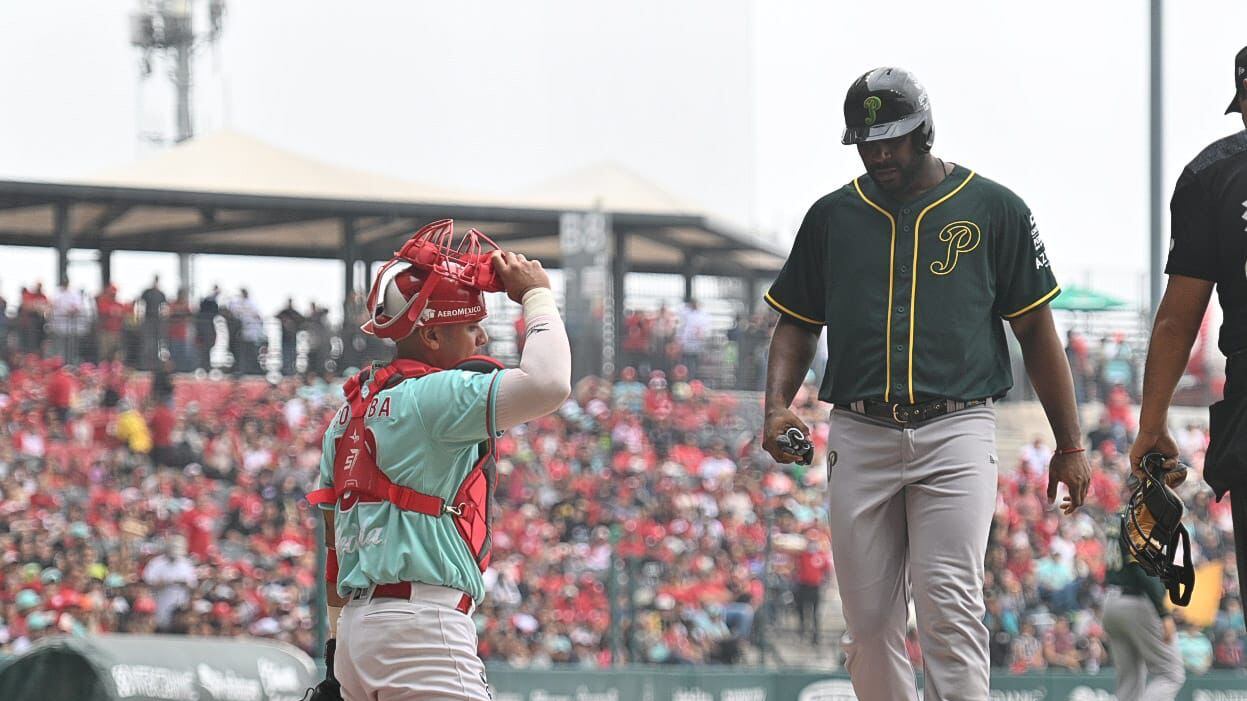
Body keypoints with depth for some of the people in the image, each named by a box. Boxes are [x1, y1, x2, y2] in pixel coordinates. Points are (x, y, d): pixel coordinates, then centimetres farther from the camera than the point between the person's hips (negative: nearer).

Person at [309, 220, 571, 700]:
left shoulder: (352, 405, 19)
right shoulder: (435, 394, -8)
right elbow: (547, 386, -22)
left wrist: (337, 644, 26)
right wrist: (536, 296, -6)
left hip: (358, 627, 10)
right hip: (420, 624, -10)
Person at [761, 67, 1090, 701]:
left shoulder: (993, 209, 6)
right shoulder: (833, 216, 13)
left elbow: (1036, 328, 8)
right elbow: (797, 324, 19)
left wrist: (1069, 445, 4)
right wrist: (777, 405, -1)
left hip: (957, 433, -3)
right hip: (860, 433, 3)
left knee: (949, 605, -16)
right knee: (869, 619, 2)